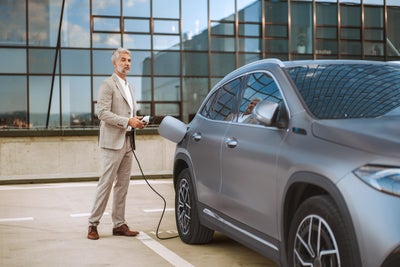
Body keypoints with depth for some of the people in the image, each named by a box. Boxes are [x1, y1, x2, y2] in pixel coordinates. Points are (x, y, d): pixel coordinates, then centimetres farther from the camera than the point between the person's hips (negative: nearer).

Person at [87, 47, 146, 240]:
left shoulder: (129, 86, 21)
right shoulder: (108, 85, -6)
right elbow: (103, 113, -16)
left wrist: (136, 122, 6)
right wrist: (127, 121, -21)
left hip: (127, 142, 8)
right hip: (113, 142, -8)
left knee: (122, 185, 8)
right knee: (106, 184, -6)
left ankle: (119, 225, 14)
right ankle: (93, 224, 3)